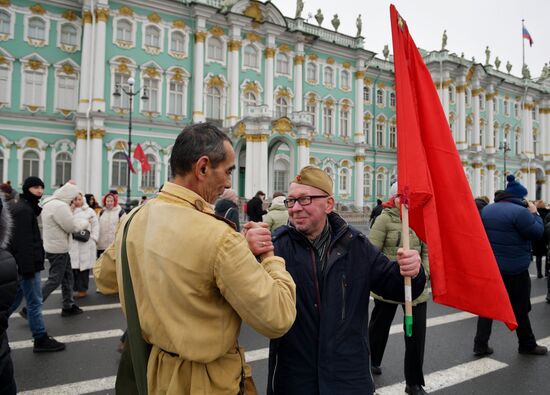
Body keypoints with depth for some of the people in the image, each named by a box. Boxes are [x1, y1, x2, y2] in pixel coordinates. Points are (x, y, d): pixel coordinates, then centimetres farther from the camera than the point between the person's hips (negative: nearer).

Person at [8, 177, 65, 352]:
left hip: (20, 264, 11)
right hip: (26, 264, -11)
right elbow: (23, 242, -24)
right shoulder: (23, 210, -17)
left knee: (13, 301, 18)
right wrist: (28, 267, -25)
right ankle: (41, 340, 4)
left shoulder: (25, 207, 17)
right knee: (35, 302, -3)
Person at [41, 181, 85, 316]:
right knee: (54, 280, -2)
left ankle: (68, 306, 24)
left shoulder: (50, 202, 9)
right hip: (58, 249, -10)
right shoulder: (60, 206, -23)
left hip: (56, 246, 10)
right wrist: (82, 226, 0)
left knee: (67, 277, 16)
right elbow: (70, 227, -18)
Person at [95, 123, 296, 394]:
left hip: (149, 368, 7)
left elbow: (104, 277, 11)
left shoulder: (133, 219, -8)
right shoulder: (218, 237, -30)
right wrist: (269, 256, -10)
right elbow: (278, 319, -26)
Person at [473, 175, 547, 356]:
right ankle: (527, 345, 26)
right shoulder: (520, 212, -17)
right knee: (520, 309, 10)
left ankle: (480, 345, 9)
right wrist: (534, 213, 4)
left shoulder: (487, 210, 7)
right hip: (515, 270, -6)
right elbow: (538, 232, -10)